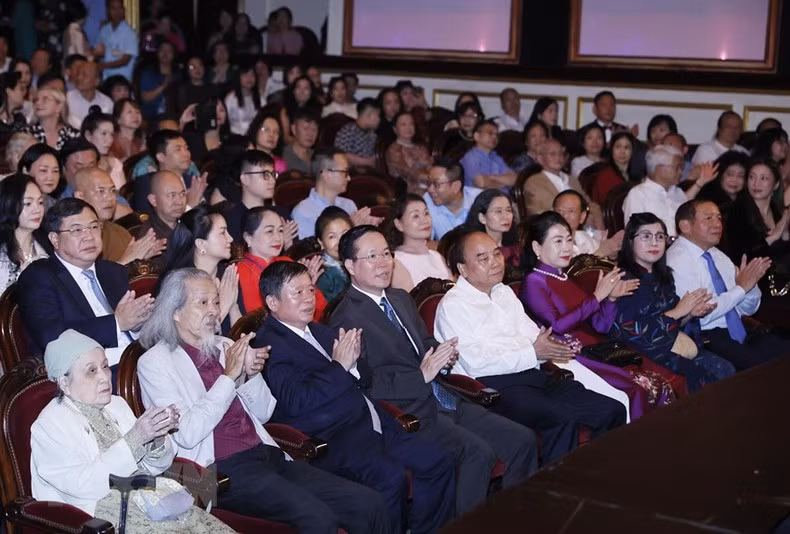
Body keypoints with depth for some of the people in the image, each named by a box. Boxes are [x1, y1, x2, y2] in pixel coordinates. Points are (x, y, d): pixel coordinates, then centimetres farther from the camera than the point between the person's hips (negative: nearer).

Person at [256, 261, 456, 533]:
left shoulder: (319, 331, 21)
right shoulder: (269, 344, -6)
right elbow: (295, 402, -19)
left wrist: (353, 359, 0)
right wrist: (339, 365, -14)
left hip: (368, 423, 9)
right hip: (328, 439, -9)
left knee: (438, 461, 0)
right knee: (390, 476, -32)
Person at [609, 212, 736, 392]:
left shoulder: (663, 275, 14)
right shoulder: (623, 279, -9)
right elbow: (627, 330, -18)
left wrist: (691, 314, -1)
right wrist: (677, 312, -12)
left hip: (673, 346, 7)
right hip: (641, 352, -7)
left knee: (726, 370, -14)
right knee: (701, 377, -24)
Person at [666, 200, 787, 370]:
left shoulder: (719, 256, 16)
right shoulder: (676, 261, -9)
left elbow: (747, 309, 21)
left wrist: (751, 282, 0)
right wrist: (741, 288, -13)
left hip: (738, 333, 8)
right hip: (705, 339, -8)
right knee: (758, 363, -29)